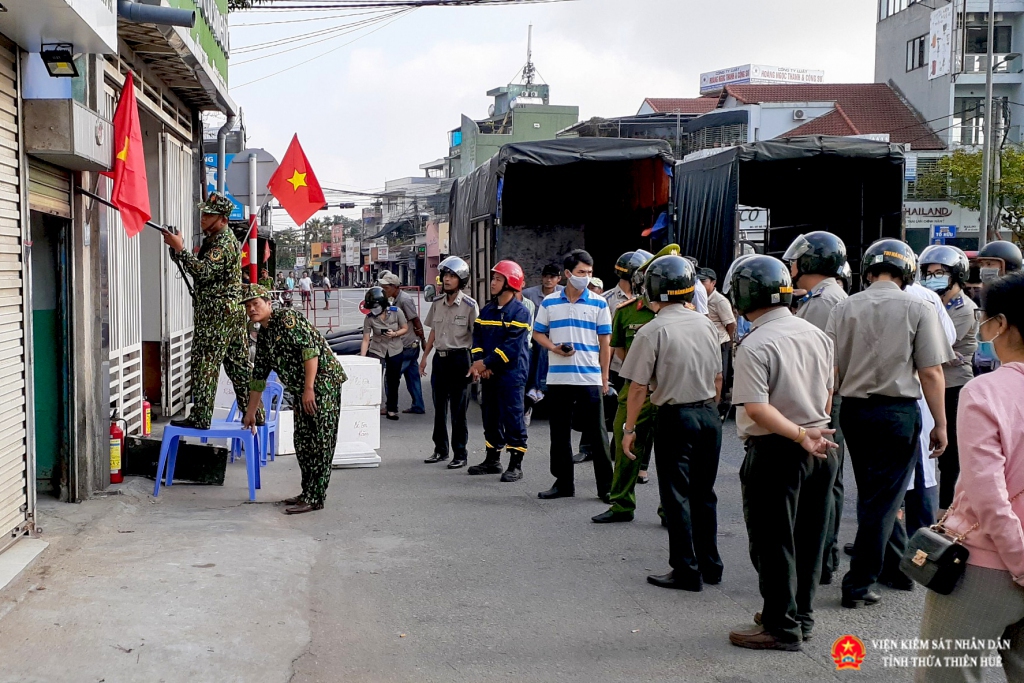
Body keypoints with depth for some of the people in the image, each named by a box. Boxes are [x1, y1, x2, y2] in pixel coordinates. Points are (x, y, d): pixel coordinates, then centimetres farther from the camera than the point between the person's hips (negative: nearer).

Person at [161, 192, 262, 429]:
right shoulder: (213, 239, 19)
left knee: (205, 365, -7)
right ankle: (255, 414, 16)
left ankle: (200, 417, -4)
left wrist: (179, 248, -25)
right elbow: (199, 269, 21)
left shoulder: (224, 244, -14)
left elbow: (204, 271, -26)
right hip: (233, 311, 11)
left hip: (217, 313, -11)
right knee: (239, 365, 12)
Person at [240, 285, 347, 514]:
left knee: (320, 442, -7)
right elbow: (259, 375, 23)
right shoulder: (263, 335, 17)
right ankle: (308, 493, 19)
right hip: (301, 390, 10)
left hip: (324, 382, -10)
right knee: (302, 441, 11)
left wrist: (309, 388, -25)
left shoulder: (287, 319, -11)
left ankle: (314, 498, -7)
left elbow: (310, 349, -21)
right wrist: (250, 414, 26)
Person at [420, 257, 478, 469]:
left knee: (459, 410, -1)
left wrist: (476, 364, -15)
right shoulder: (437, 304, 9)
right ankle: (440, 450, 22)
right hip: (440, 358, 6)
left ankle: (460, 454, 6)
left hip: (459, 358, -6)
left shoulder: (470, 305, -8)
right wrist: (424, 357, 13)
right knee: (439, 408, 12)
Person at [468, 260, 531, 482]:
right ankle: (492, 460, 26)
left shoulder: (520, 311, -9)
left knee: (512, 418, -6)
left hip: (511, 373, -7)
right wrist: (479, 362, -9)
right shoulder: (487, 310, 13)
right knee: (491, 417, 14)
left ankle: (516, 465, -2)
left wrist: (486, 363, -17)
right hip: (489, 373, 7)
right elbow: (477, 337, 9)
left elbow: (512, 346, -17)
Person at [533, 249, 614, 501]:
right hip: (558, 378, 2)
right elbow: (538, 333, 12)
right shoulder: (549, 303, 6)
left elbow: (605, 342, 3)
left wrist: (605, 377, 0)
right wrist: (554, 348, -8)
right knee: (559, 433, 10)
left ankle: (606, 485, 8)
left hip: (590, 379, -2)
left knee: (596, 433, 0)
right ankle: (563, 482, 21)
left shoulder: (599, 304, 2)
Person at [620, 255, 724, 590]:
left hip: (675, 417, -6)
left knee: (676, 495, 3)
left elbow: (639, 387, -12)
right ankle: (710, 565, 22)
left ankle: (686, 571, 5)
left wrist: (629, 428, -3)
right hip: (709, 415, 6)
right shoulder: (706, 324, 4)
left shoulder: (652, 331, -13)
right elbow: (718, 378, 12)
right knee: (704, 493, 15)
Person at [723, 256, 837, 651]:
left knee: (772, 541, 4)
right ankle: (801, 615, 28)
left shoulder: (755, 345, -18)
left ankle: (781, 627, 11)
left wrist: (800, 435, -23)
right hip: (820, 448, 8)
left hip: (776, 451, -7)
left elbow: (757, 409, -26)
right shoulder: (816, 335, 5)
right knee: (808, 537, 16)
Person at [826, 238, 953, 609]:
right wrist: (940, 424, -1)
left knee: (872, 493, 20)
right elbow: (931, 374, -9)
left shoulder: (843, 309, 2)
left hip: (853, 410, 4)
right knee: (884, 499, 2)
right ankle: (860, 583, 3)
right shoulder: (917, 309, -7)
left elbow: (830, 370, 2)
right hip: (898, 411, -4)